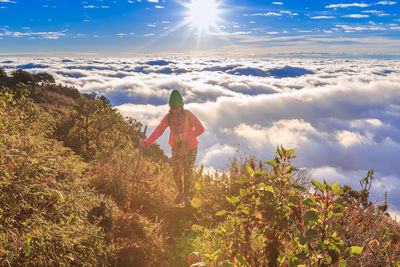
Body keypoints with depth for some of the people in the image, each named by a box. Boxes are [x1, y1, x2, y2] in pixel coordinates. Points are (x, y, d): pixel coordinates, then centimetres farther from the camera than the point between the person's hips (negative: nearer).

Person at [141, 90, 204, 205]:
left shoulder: (188, 115, -16)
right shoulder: (168, 117, -11)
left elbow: (201, 129, -10)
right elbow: (159, 130, -20)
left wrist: (185, 135, -18)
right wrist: (148, 141, -36)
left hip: (190, 149, -2)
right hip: (177, 148, 2)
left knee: (187, 174, 0)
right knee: (176, 173, 0)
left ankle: (187, 196, 23)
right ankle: (180, 192, 28)